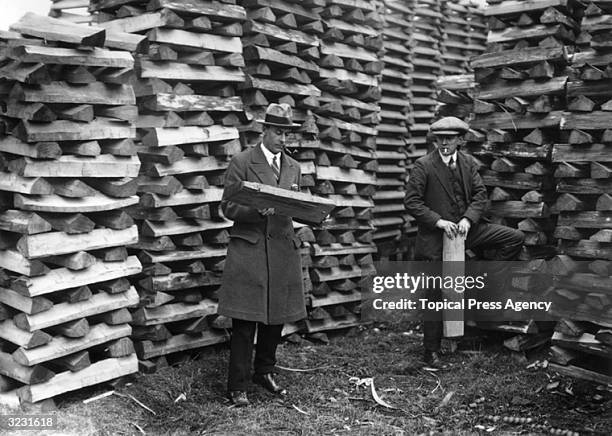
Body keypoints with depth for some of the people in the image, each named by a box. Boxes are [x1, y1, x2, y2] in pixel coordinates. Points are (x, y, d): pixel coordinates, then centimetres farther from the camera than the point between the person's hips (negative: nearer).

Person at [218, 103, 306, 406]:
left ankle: (265, 372, 28)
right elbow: (228, 207, -6)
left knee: (277, 317, 10)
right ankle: (237, 386, 4)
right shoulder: (241, 163, -3)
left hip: (283, 249, 5)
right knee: (245, 321, -4)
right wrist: (260, 209, -22)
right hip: (249, 248, -5)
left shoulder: (293, 167, 15)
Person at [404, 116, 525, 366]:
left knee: (516, 238, -6)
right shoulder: (423, 166, -9)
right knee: (435, 295, 0)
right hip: (435, 236, -4)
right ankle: (431, 351, 13)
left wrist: (468, 219, -15)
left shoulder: (468, 163, 5)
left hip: (466, 228, 5)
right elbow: (411, 202, -11)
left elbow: (480, 195, 3)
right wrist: (439, 221, -19)